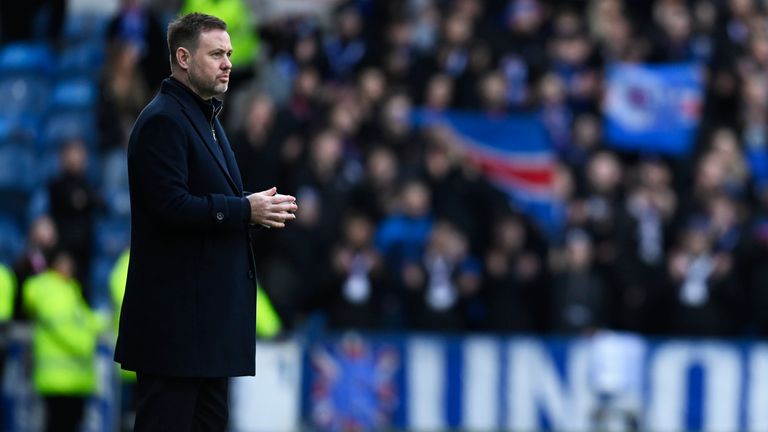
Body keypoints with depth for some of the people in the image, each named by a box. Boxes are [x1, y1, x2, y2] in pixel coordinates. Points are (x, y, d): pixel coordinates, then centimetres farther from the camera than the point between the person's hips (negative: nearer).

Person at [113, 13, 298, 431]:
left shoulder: (205, 116, 19)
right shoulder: (162, 121, -13)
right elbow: (169, 206, -22)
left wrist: (258, 207, 6)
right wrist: (246, 210, -17)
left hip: (210, 301, 10)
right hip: (175, 309, -10)